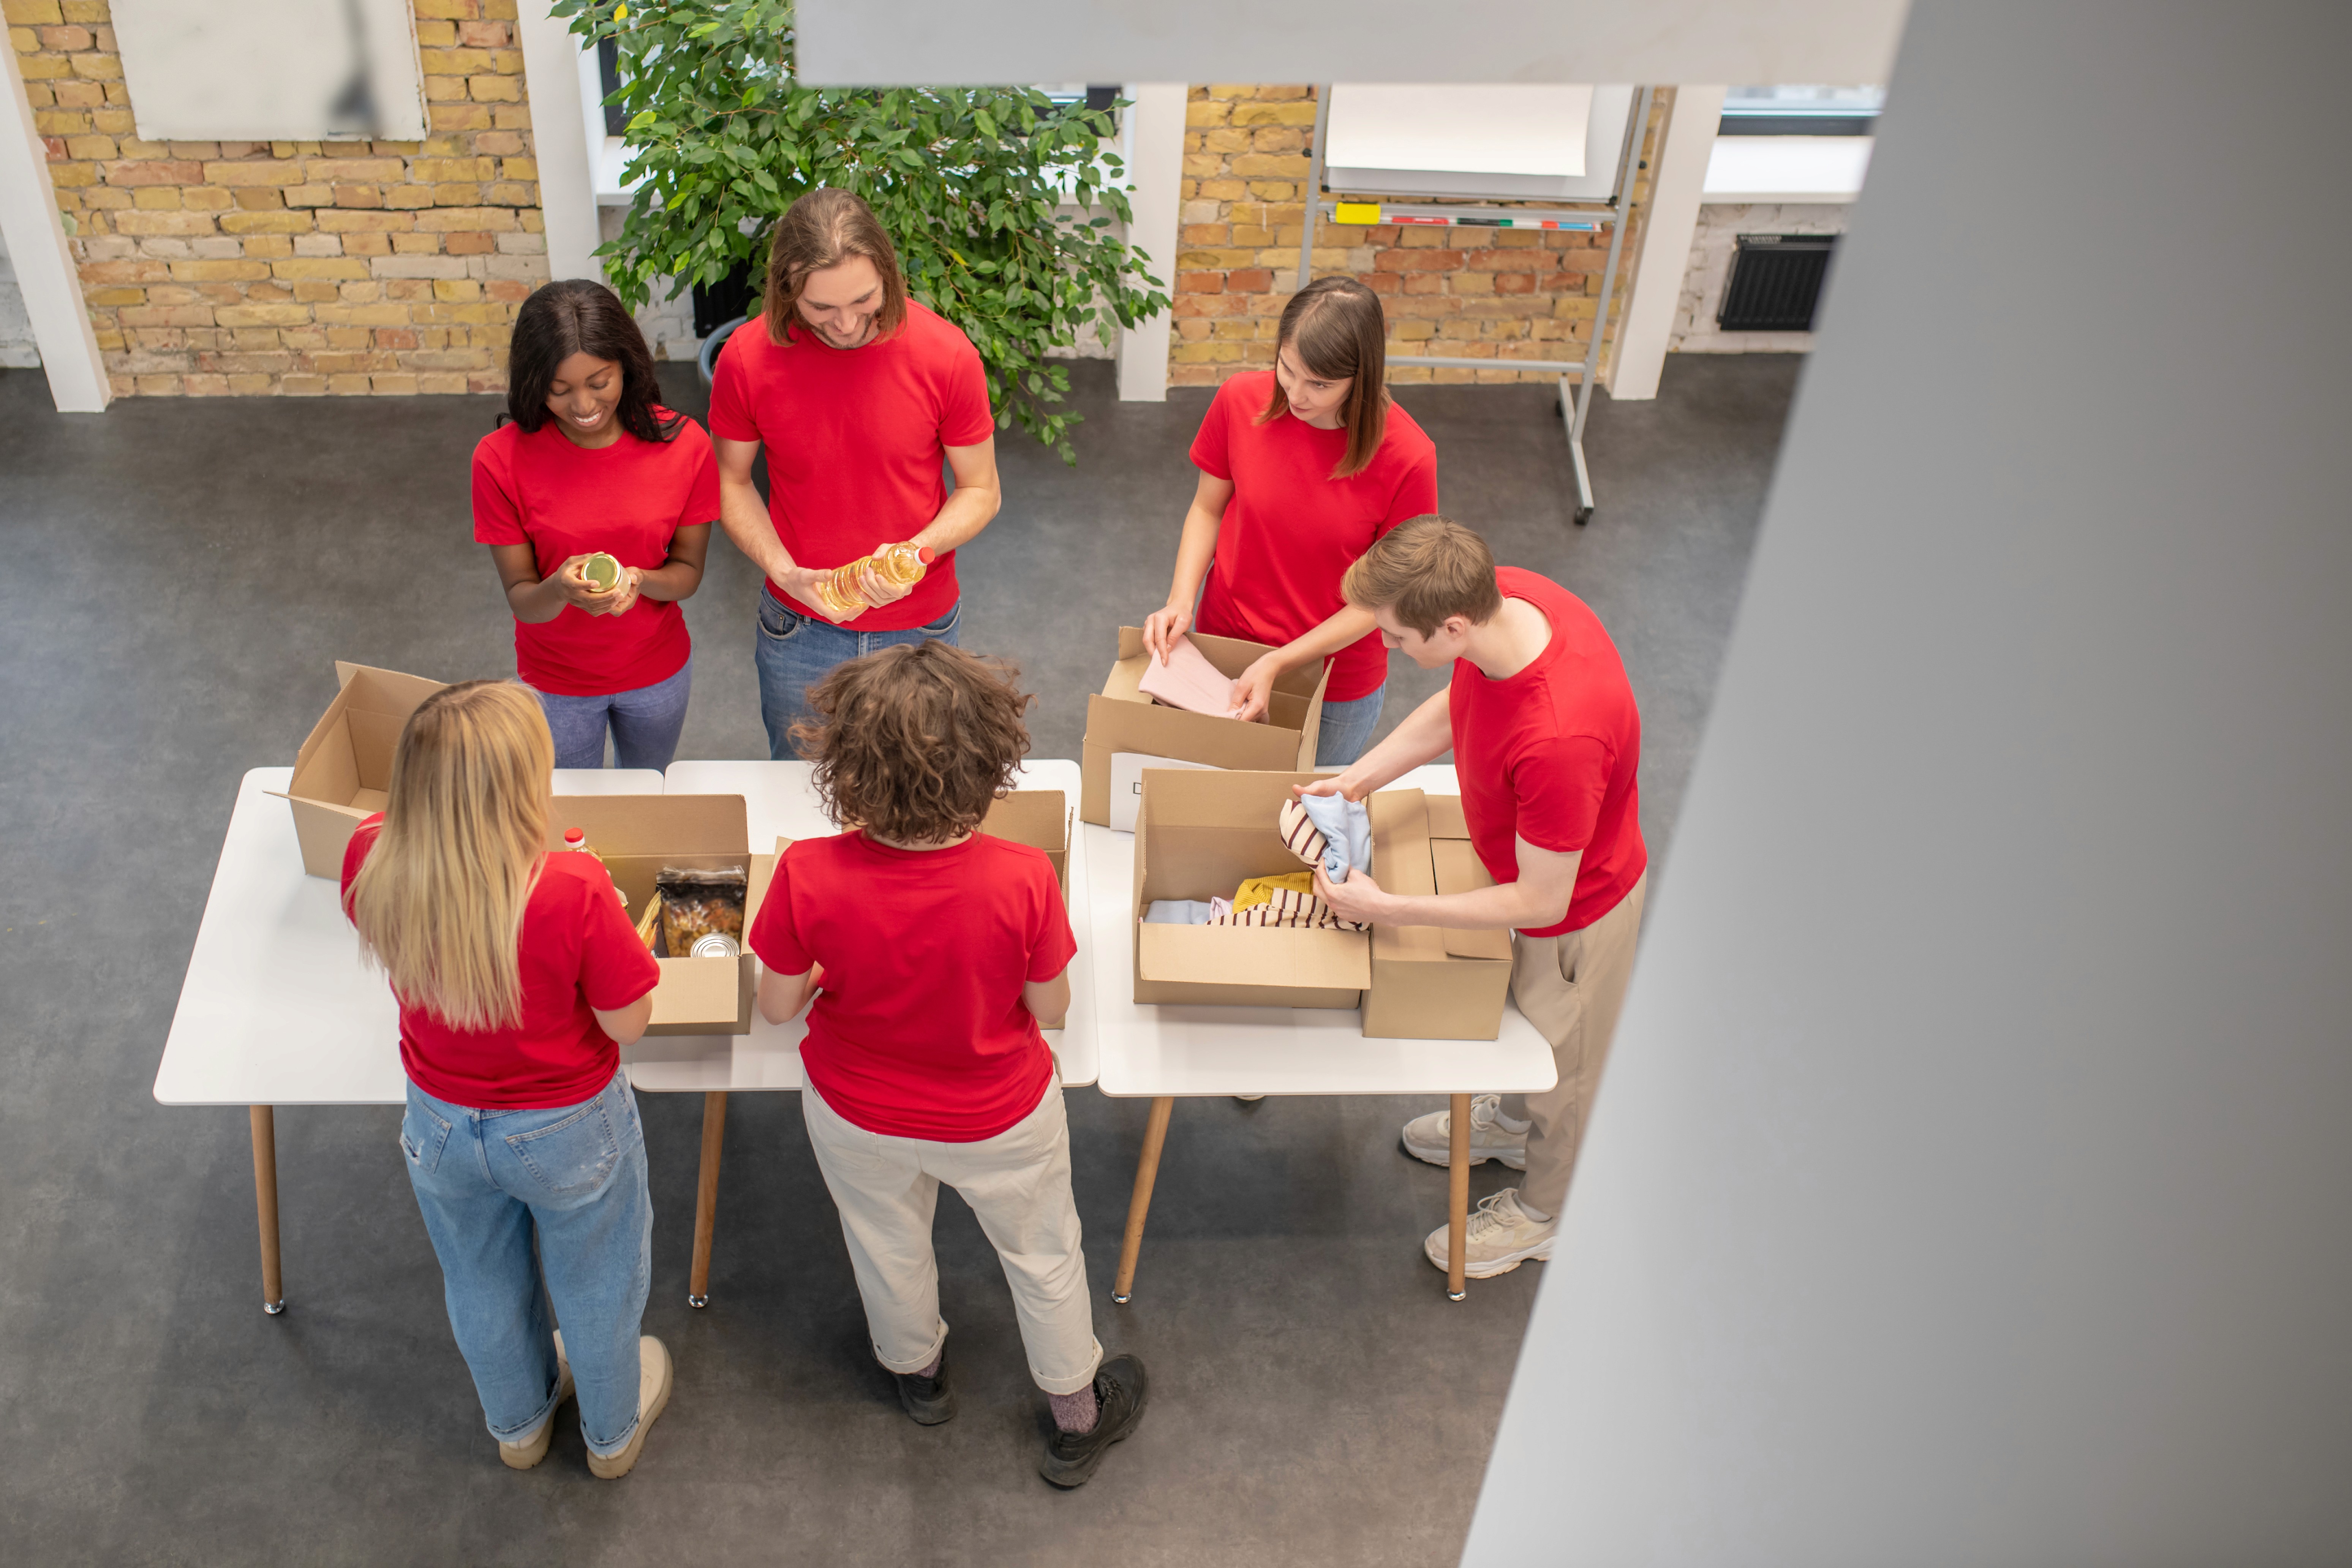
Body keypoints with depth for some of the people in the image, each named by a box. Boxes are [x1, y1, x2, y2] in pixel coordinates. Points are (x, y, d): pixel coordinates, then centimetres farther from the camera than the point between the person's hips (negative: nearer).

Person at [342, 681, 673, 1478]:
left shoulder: (371, 862, -25)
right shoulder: (572, 893, -38)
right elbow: (629, 1023, -24)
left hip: (441, 1126, 4)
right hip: (568, 1134, -3)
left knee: (482, 1284, 32)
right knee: (595, 1286, 28)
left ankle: (518, 1423, 61)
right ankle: (613, 1431, 55)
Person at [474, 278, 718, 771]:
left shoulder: (684, 444, -19)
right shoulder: (501, 459, -21)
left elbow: (688, 572, -9)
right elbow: (520, 598, -16)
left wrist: (639, 580, -31)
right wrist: (560, 590, -39)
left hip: (659, 670, 1)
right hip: (555, 683, -1)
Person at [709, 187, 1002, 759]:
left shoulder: (947, 355, -18)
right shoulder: (747, 358, -15)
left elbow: (980, 491, -7)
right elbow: (731, 482, -1)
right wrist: (783, 570, -17)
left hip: (919, 628, 0)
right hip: (799, 632, 1)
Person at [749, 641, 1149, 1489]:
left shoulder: (809, 878, -32)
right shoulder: (1022, 879, -34)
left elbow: (777, 1005, -15)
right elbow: (1050, 1010, -18)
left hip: (859, 1116, 1)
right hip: (1001, 1118, -1)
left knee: (888, 1247, 32)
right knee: (1042, 1253, 27)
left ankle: (918, 1372, 63)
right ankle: (1077, 1415, 51)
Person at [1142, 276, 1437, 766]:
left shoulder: (1406, 457, -23)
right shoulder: (1241, 400, -15)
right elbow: (1208, 509, 0)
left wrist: (1278, 664, -23)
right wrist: (1180, 601, -17)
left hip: (1337, 689, -2)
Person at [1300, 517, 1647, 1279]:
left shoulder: (1560, 739, -47)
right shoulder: (1501, 592, -23)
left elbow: (1541, 901, -33)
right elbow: (1455, 706, -1)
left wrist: (1385, 908, -29)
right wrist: (1357, 779, -8)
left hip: (1576, 909, -7)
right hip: (1531, 861, 7)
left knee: (1562, 1056, 21)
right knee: (1519, 1007, 34)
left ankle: (1546, 1209, 51)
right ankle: (1513, 1121, 65)